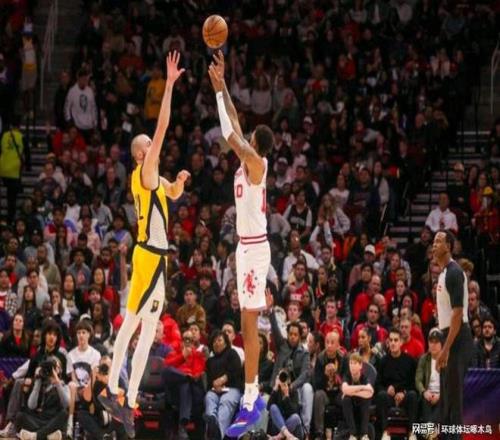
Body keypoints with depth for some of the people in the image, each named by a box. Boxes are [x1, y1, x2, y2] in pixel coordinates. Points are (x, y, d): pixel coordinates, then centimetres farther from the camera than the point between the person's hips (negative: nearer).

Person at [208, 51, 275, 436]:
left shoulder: (256, 162, -13)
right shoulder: (250, 161, 9)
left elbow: (230, 132, -20)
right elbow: (234, 124, 18)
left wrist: (219, 90, -15)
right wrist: (222, 84, 16)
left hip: (254, 247, -10)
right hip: (248, 245, 10)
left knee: (249, 324, -10)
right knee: (249, 323, 13)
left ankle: (250, 404, -11)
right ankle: (253, 395, 19)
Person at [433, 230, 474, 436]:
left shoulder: (454, 273, -16)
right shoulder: (443, 272, 15)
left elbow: (458, 313, -21)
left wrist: (446, 349, -23)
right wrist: (444, 347, 21)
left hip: (457, 340, -10)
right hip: (449, 336, 10)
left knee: (454, 396, -9)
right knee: (445, 397, 13)